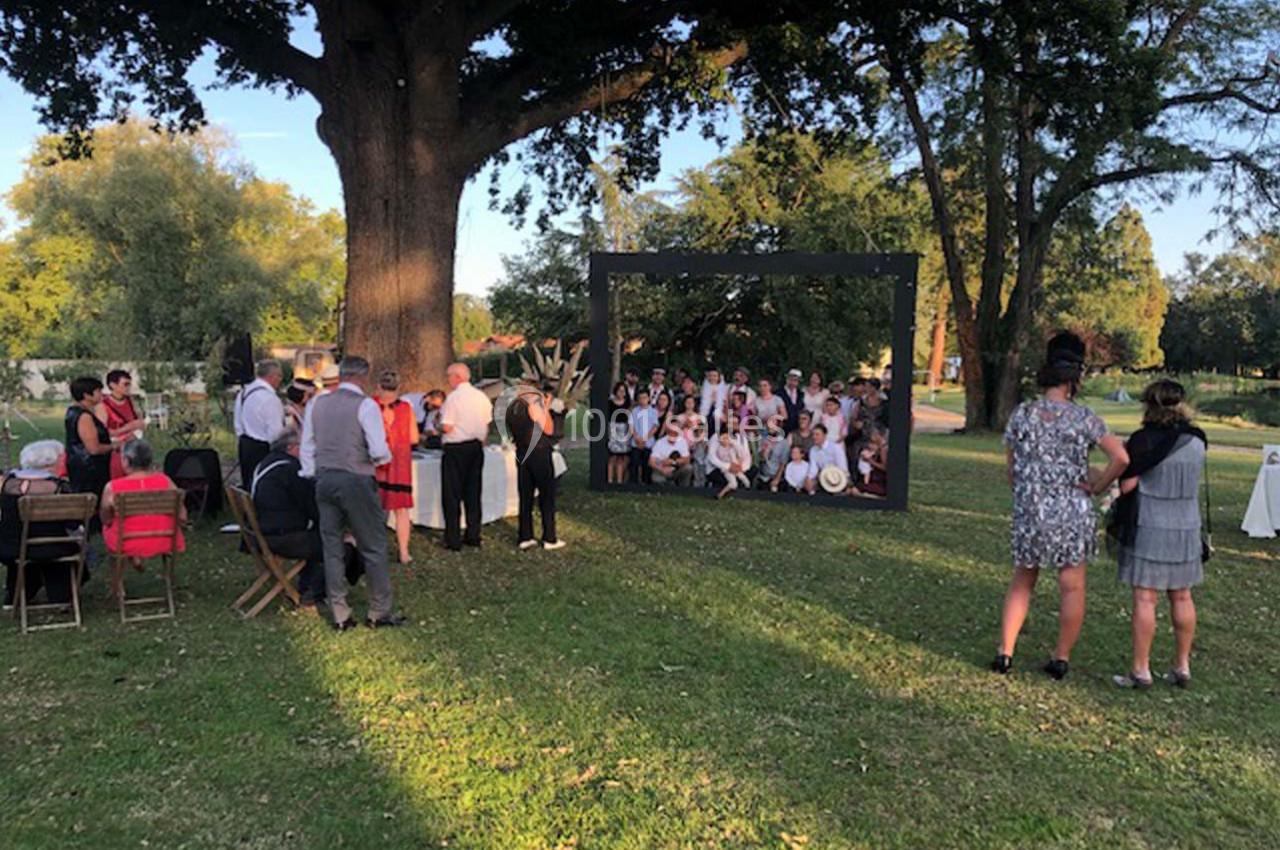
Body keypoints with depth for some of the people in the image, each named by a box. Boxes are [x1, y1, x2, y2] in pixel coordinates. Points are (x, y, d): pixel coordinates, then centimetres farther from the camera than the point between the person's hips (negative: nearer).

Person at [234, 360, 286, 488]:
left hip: (244, 445, 9)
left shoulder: (243, 393, 8)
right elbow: (276, 433, -20)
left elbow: (239, 425, 14)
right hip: (263, 449, -9)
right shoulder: (270, 399, -20)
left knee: (248, 486, 16)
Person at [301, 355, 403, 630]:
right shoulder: (366, 405, -10)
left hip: (324, 480, 6)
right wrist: (384, 457, 6)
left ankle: (339, 615, 17)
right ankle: (379, 612, 12)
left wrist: (312, 478, 18)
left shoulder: (316, 403, 7)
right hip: (356, 481, -6)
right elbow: (379, 452, -15)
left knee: (332, 549, 11)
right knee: (374, 547, 6)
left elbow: (306, 448, 10)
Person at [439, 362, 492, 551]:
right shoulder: (482, 397, 6)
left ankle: (453, 541, 3)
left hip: (456, 449, -6)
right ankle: (473, 536, 17)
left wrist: (439, 425, 4)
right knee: (473, 493, 12)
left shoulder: (453, 397, -13)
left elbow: (447, 428, -17)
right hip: (476, 447, 6)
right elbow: (487, 426, 10)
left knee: (452, 495, 1)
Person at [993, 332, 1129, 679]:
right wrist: (1097, 486, 0)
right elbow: (1121, 458, -13)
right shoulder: (1084, 417, -6)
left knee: (1022, 581, 18)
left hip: (1029, 512, 2)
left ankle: (1005, 653, 14)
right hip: (1073, 513, -2)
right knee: (1072, 587, 12)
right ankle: (1061, 658, 21)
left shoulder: (1021, 413, -1)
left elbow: (1011, 471, 2)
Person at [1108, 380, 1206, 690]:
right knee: (1182, 598, 14)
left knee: (1145, 599, -1)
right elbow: (1188, 482, 10)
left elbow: (1128, 485, -11)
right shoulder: (1196, 441, 4)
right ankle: (1182, 667, 22)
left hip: (1149, 528, -5)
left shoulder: (1144, 440, -13)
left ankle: (1141, 671, 4)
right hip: (1187, 527, 6)